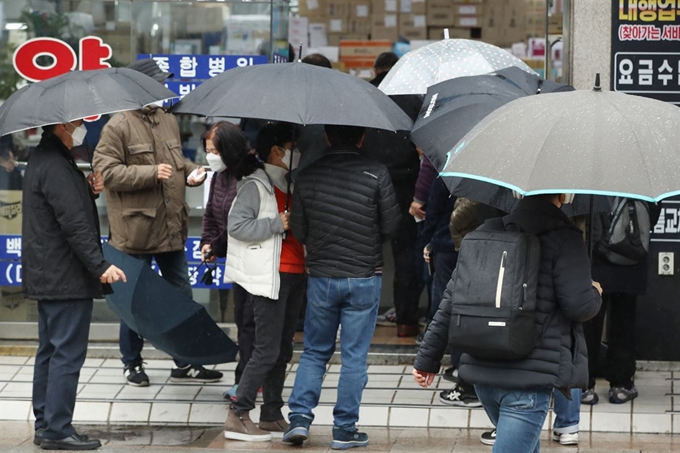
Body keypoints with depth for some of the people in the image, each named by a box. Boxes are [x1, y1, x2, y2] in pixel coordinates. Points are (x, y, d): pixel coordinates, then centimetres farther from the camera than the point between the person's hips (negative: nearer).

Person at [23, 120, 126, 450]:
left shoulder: (43, 160, 15)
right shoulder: (56, 167, -19)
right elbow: (74, 224, -25)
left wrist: (89, 191, 11)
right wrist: (100, 266, -25)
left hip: (46, 277, 11)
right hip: (66, 280, -11)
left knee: (49, 352, 14)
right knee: (67, 354, -6)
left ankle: (44, 425, 20)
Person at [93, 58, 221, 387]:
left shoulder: (168, 120, 11)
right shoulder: (119, 126, -11)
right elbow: (107, 171, -17)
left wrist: (190, 173, 3)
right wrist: (151, 173, -23)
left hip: (171, 226, 7)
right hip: (135, 230, -7)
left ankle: (185, 363, 20)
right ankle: (132, 363, 20)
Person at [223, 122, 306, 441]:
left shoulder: (287, 185, 18)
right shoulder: (256, 185, -8)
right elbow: (237, 225, -19)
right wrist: (278, 224, -19)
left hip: (293, 276, 9)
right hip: (269, 278, -9)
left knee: (283, 350, 11)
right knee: (268, 350, -10)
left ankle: (272, 415, 18)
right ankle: (237, 416, -6)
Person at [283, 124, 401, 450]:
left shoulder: (306, 177, -2)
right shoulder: (377, 175, -9)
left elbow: (299, 232, 3)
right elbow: (391, 227, -5)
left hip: (320, 277, 2)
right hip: (364, 279, -2)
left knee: (315, 351, 15)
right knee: (354, 356, 5)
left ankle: (299, 417, 3)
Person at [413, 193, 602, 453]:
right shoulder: (565, 240, -7)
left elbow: (452, 300, 10)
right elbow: (580, 306, -13)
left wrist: (427, 359, 16)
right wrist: (596, 294, 11)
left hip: (481, 373, 7)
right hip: (530, 380, -7)